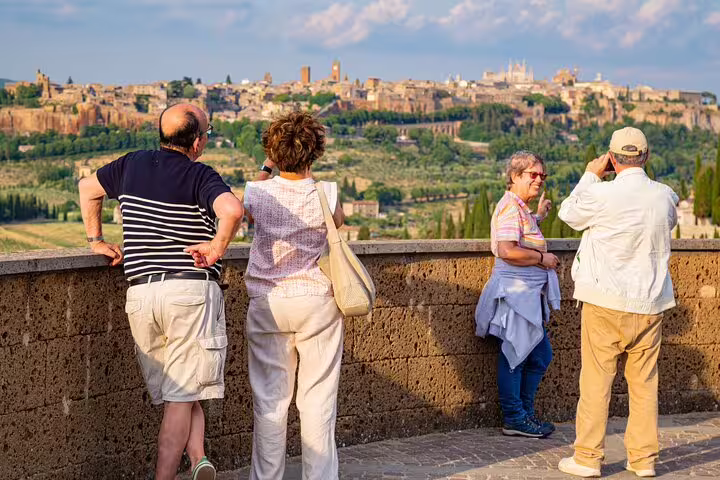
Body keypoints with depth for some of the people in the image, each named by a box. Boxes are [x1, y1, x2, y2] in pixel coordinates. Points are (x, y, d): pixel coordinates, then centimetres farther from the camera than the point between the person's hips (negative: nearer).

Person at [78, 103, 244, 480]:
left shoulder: (132, 164, 11)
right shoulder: (200, 176, -8)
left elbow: (87, 188, 27)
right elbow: (232, 210, -28)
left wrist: (96, 240, 31)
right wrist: (217, 248, -12)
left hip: (139, 294, 5)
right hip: (192, 290, -5)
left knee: (177, 392, 15)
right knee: (183, 396, -1)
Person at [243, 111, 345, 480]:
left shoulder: (259, 194, -11)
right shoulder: (327, 195, -12)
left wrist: (267, 167, 15)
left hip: (268, 305, 1)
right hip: (318, 302, -1)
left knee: (270, 400, 9)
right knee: (318, 401, 7)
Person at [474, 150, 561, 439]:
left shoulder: (520, 208, 18)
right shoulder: (511, 207, -15)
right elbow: (507, 250, -28)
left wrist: (539, 216, 35)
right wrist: (542, 258, -16)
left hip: (529, 295, 11)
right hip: (516, 293, -11)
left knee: (540, 356, 15)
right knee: (514, 356, -3)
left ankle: (525, 413, 24)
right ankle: (514, 419, 5)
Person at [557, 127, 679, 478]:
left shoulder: (602, 194, -15)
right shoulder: (665, 196, -2)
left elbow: (569, 213, 3)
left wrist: (591, 175, 12)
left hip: (606, 302, -4)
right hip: (651, 304, 4)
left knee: (596, 380, 4)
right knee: (645, 382, 11)